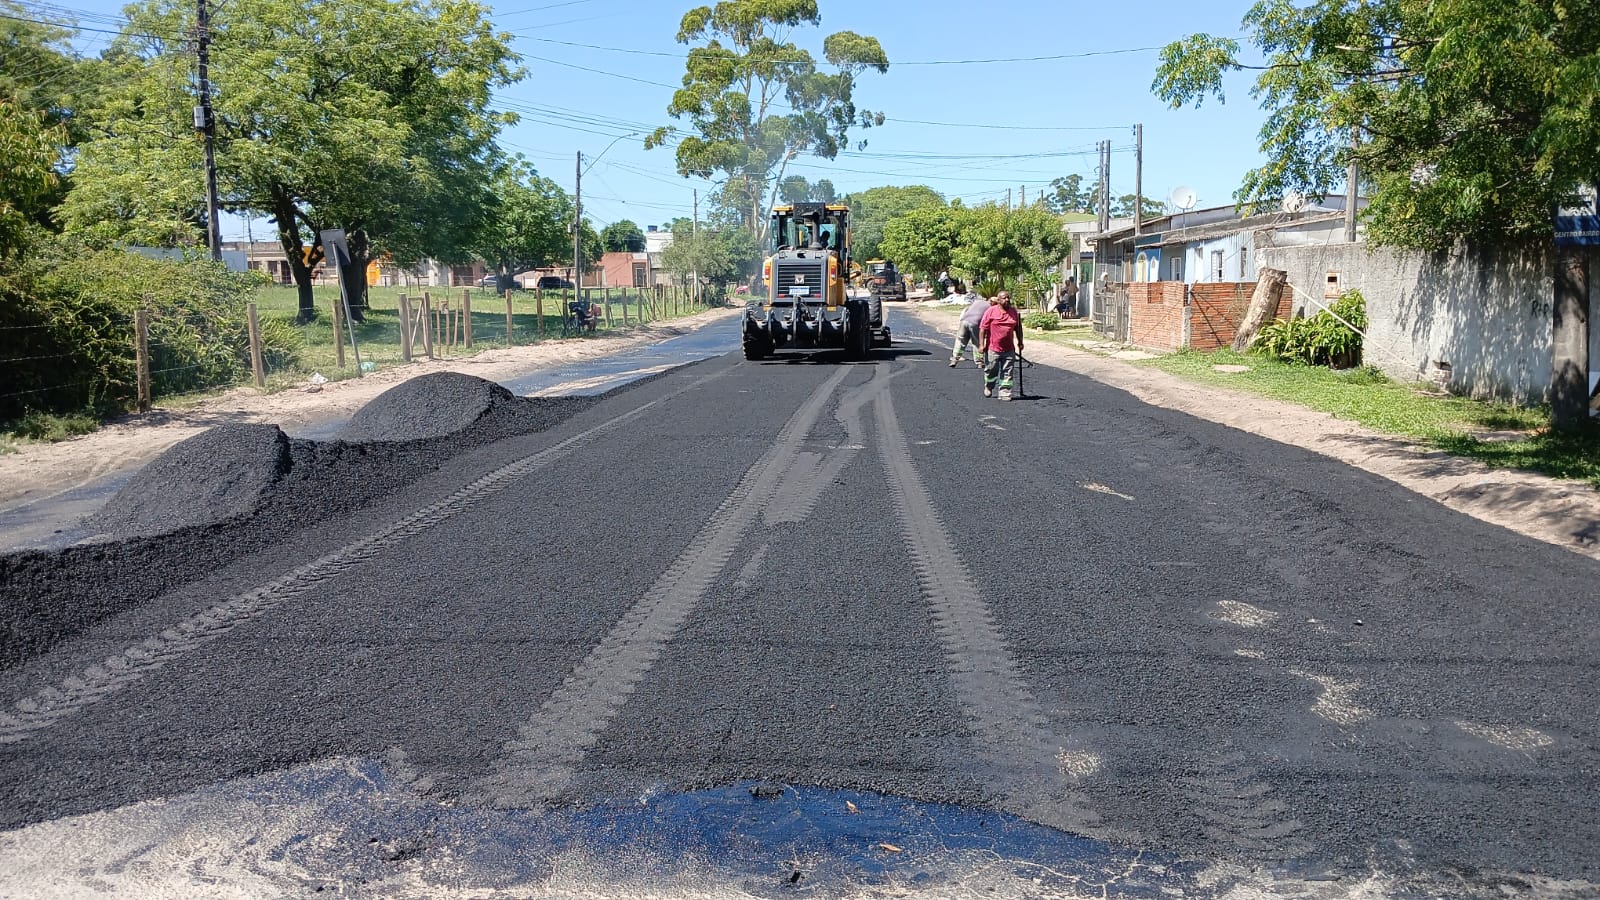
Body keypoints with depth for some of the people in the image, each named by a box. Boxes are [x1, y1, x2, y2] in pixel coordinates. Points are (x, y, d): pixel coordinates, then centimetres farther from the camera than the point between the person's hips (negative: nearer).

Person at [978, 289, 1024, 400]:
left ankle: (1005, 392, 5)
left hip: (1009, 349, 3)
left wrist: (1020, 342, 19)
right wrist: (982, 344, -10)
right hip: (993, 348, -3)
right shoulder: (991, 311, -5)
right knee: (991, 370, 9)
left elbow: (1018, 328, 19)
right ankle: (988, 388, 33)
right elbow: (983, 328, -5)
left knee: (1008, 372, -1)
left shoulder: (1014, 311, 9)